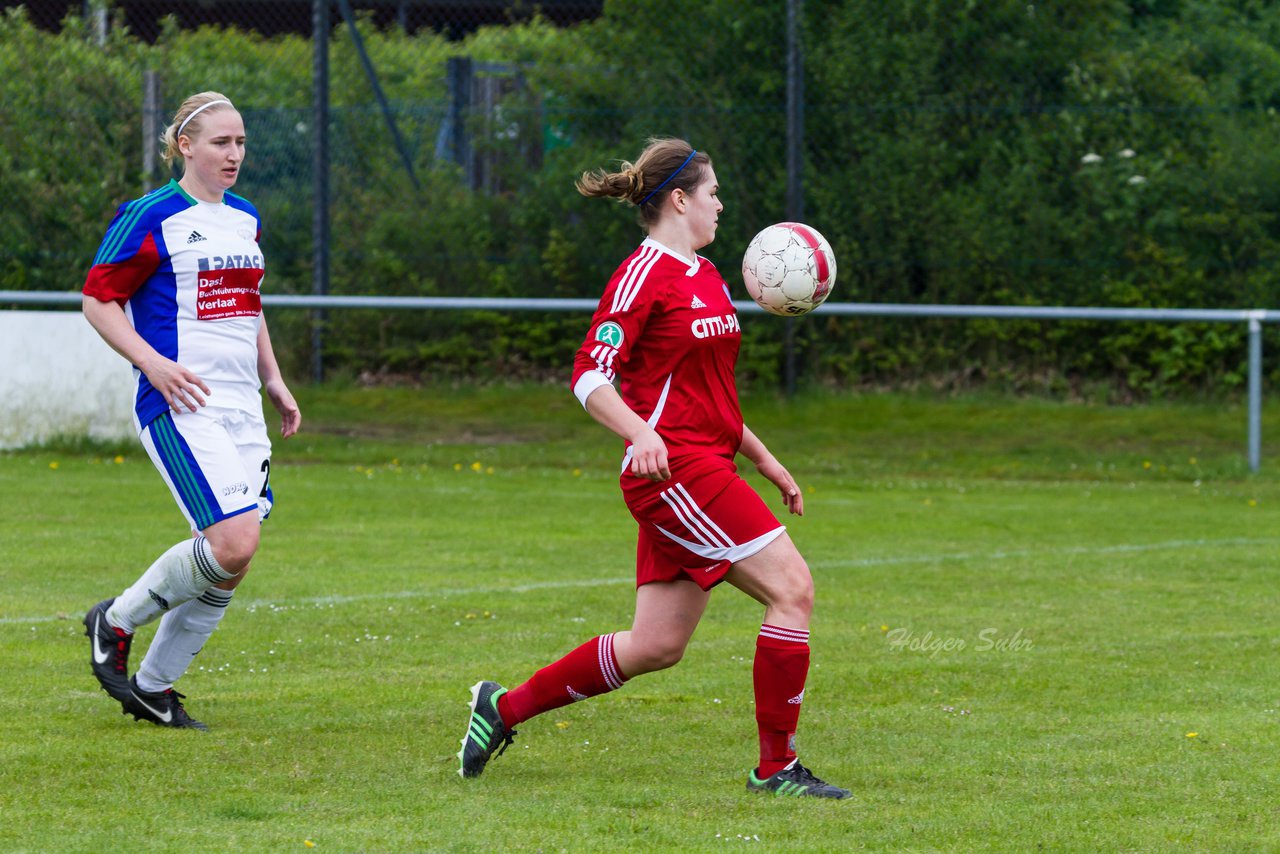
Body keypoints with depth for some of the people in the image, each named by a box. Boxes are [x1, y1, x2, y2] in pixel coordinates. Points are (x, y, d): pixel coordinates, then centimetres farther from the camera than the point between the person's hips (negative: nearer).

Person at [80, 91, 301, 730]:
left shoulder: (245, 220, 16)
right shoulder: (151, 218, -7)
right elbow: (98, 299, -6)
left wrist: (274, 380, 21)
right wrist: (153, 362, -18)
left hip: (242, 410, 8)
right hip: (180, 407, -8)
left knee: (231, 564, 2)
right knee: (233, 542, -21)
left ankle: (152, 687, 17)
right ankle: (116, 622, 2)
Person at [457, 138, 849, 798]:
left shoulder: (706, 276, 19)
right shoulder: (644, 274, -10)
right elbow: (590, 377, -16)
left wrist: (763, 459, 25)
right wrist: (643, 435, -31)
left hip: (706, 466, 10)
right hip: (673, 471, -10)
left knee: (655, 647, 9)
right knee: (793, 589, -13)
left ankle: (504, 707, 21)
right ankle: (776, 766, -7)